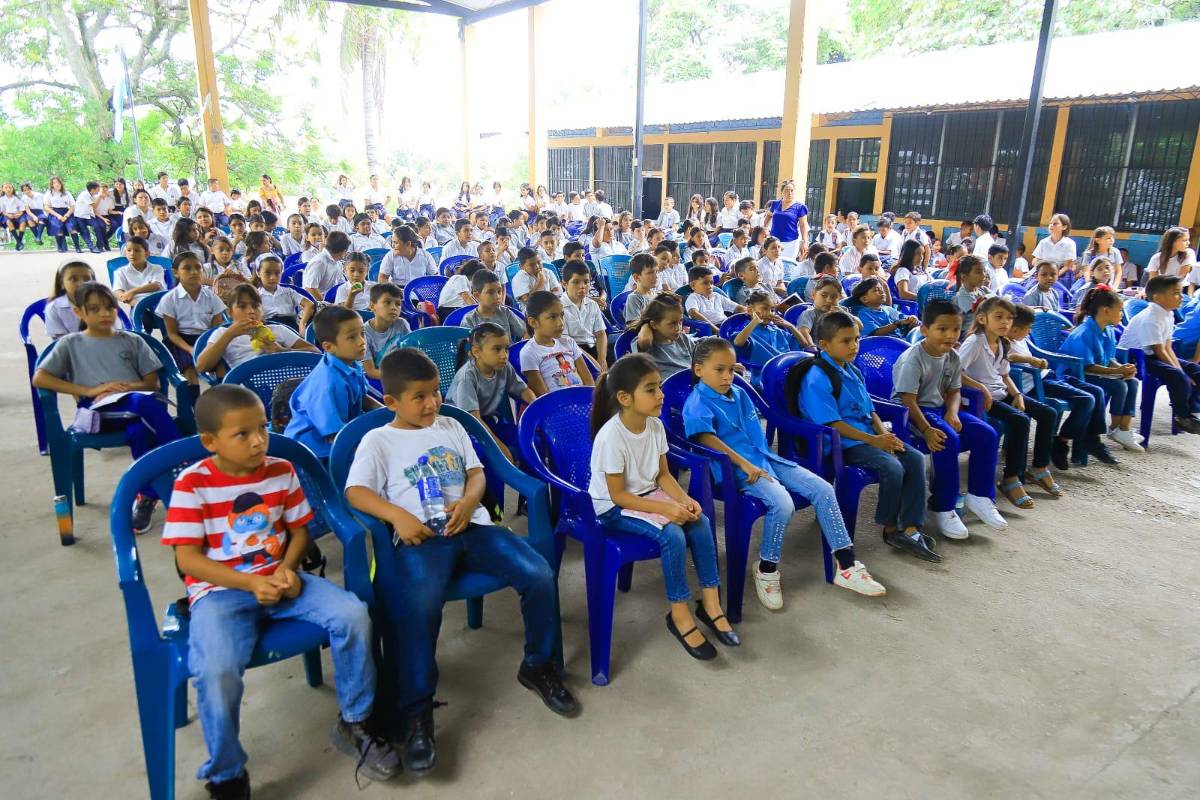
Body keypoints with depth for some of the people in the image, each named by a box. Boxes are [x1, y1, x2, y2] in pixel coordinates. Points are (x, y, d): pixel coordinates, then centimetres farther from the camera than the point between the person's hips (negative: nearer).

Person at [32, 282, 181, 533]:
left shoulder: (132, 341, 21)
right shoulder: (71, 343, 16)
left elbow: (153, 383, 16)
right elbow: (39, 379, 5)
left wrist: (128, 387, -6)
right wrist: (90, 390, -5)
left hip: (135, 404, 2)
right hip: (99, 410, -2)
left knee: (139, 431, -38)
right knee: (146, 403, -37)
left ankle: (148, 494, -23)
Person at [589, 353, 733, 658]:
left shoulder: (655, 425, -6)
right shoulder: (610, 437, -27)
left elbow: (663, 474, 3)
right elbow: (618, 495, -23)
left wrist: (684, 499, -16)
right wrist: (666, 508, -29)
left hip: (648, 494, 7)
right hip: (614, 507, -7)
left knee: (700, 522, -14)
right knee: (672, 535, -27)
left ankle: (711, 603, -2)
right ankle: (679, 614, -8)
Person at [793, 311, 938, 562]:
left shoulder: (853, 371, 14)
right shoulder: (817, 378, -15)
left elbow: (870, 409, 18)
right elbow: (831, 423, -20)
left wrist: (884, 434, -2)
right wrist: (874, 440, -20)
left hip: (869, 435, 9)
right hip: (841, 443, -9)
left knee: (915, 458, -6)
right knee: (892, 467, -25)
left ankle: (911, 529, -6)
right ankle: (891, 529, -2)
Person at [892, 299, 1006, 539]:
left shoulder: (953, 357, 3)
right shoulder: (912, 359, -19)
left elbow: (954, 391, 11)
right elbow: (908, 400, -23)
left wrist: (952, 412, -12)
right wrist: (927, 430, -33)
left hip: (940, 407, 8)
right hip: (912, 413, -8)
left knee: (986, 434, -9)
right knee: (949, 440, -31)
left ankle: (979, 495, 4)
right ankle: (943, 508, -17)